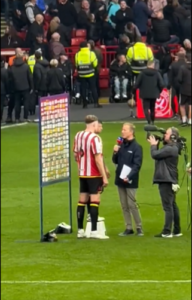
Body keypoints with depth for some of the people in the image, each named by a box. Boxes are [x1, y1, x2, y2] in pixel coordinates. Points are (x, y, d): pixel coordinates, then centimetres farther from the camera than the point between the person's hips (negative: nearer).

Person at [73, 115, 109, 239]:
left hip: (82, 173, 7)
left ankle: (80, 230, 14)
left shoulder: (78, 136, 5)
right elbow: (98, 159, -19)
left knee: (82, 200, 11)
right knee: (95, 201, -5)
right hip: (94, 174, -7)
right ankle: (94, 231, -8)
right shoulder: (95, 138, -17)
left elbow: (76, 155, 13)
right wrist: (104, 177, -17)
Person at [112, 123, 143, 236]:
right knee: (124, 206, 8)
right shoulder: (121, 146, 12)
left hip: (130, 181, -7)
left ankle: (139, 227, 4)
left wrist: (129, 176, -25)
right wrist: (115, 152, -3)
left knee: (132, 204, -5)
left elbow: (137, 165, -15)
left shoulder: (137, 147, -9)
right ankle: (129, 228, 13)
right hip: (120, 180, 7)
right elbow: (115, 161, 17)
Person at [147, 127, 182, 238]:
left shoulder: (170, 149, -18)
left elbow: (155, 155, -20)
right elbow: (158, 155, 17)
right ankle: (177, 230, 17)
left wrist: (153, 145, -2)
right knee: (173, 205, 12)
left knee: (168, 206, -10)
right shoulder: (171, 148, 15)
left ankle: (167, 232, -10)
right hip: (169, 181, 11)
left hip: (167, 181, -11)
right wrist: (155, 145, 7)